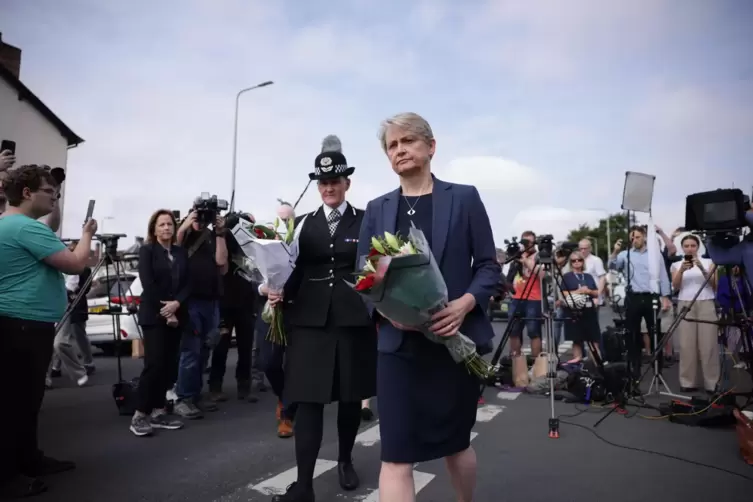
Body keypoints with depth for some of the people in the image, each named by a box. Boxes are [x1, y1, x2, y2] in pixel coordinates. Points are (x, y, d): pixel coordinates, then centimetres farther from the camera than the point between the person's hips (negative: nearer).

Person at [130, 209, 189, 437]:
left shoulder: (182, 252, 12)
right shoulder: (147, 250, 0)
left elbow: (187, 283, 4)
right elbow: (148, 284, -9)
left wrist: (176, 304, -13)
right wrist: (164, 312, -13)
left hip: (176, 315, 5)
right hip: (153, 316, -5)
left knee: (168, 365, 5)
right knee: (154, 364, -12)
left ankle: (158, 412, 12)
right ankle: (140, 415, -5)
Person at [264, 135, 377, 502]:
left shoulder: (365, 222, 4)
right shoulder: (304, 224, 9)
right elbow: (293, 270, 4)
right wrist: (278, 291, -14)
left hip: (354, 318, 0)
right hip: (310, 320, 1)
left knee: (350, 397, 12)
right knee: (308, 399, -2)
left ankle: (345, 460, 35)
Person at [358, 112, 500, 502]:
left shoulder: (464, 198, 3)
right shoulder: (377, 209, 9)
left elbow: (489, 266, 1)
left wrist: (465, 304, -18)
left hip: (456, 340, -1)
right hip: (398, 344, 1)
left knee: (455, 443, 18)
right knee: (395, 456, -4)